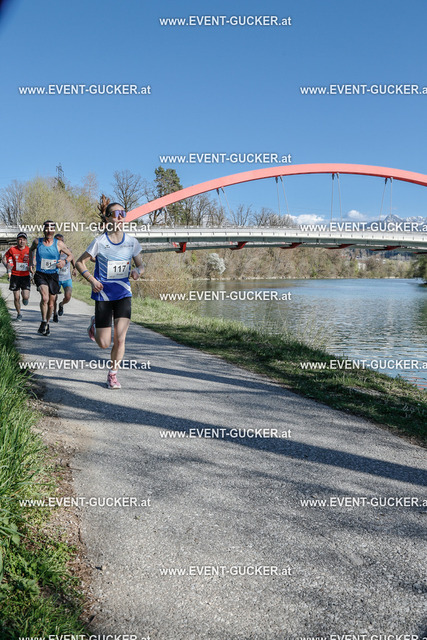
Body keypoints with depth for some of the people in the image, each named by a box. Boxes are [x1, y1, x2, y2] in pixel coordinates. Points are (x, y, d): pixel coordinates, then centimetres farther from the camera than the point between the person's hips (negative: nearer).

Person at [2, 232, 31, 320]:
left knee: (26, 297, -12)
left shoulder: (29, 250, -4)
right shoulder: (12, 250, -3)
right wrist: (7, 266, -8)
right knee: (16, 298, 5)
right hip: (15, 276, 0)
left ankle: (24, 295, 26)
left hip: (25, 276, 0)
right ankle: (19, 314, 25)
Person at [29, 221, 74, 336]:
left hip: (53, 276, 1)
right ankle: (43, 322, -9)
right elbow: (31, 249, 22)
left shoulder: (59, 244, -4)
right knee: (45, 298, -26)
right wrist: (31, 263, 13)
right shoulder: (37, 242, -1)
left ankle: (47, 324, 34)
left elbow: (71, 255, 6)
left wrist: (64, 261, -14)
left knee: (51, 304, 10)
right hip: (40, 275, -1)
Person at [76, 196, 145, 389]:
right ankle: (95, 323, 37)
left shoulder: (131, 242, 0)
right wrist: (91, 279, -16)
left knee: (120, 339, -7)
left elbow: (140, 264, 11)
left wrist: (137, 271, -13)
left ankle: (113, 374, 14)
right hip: (103, 295, -2)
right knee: (104, 343, 3)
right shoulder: (100, 242, -8)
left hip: (123, 294, 2)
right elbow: (79, 262, 0)